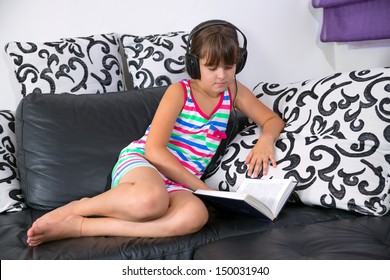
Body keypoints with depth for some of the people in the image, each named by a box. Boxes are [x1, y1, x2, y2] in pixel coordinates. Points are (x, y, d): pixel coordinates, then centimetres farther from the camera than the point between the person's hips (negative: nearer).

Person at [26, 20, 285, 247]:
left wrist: (266, 139, -7)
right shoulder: (179, 92, -5)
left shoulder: (233, 91, 11)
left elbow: (274, 120, 18)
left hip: (178, 182, 5)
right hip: (141, 161, -4)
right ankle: (77, 207, -13)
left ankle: (76, 227, -30)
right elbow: (154, 150, -14)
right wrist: (201, 187, -17)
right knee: (152, 199, -45)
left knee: (196, 215, -37)